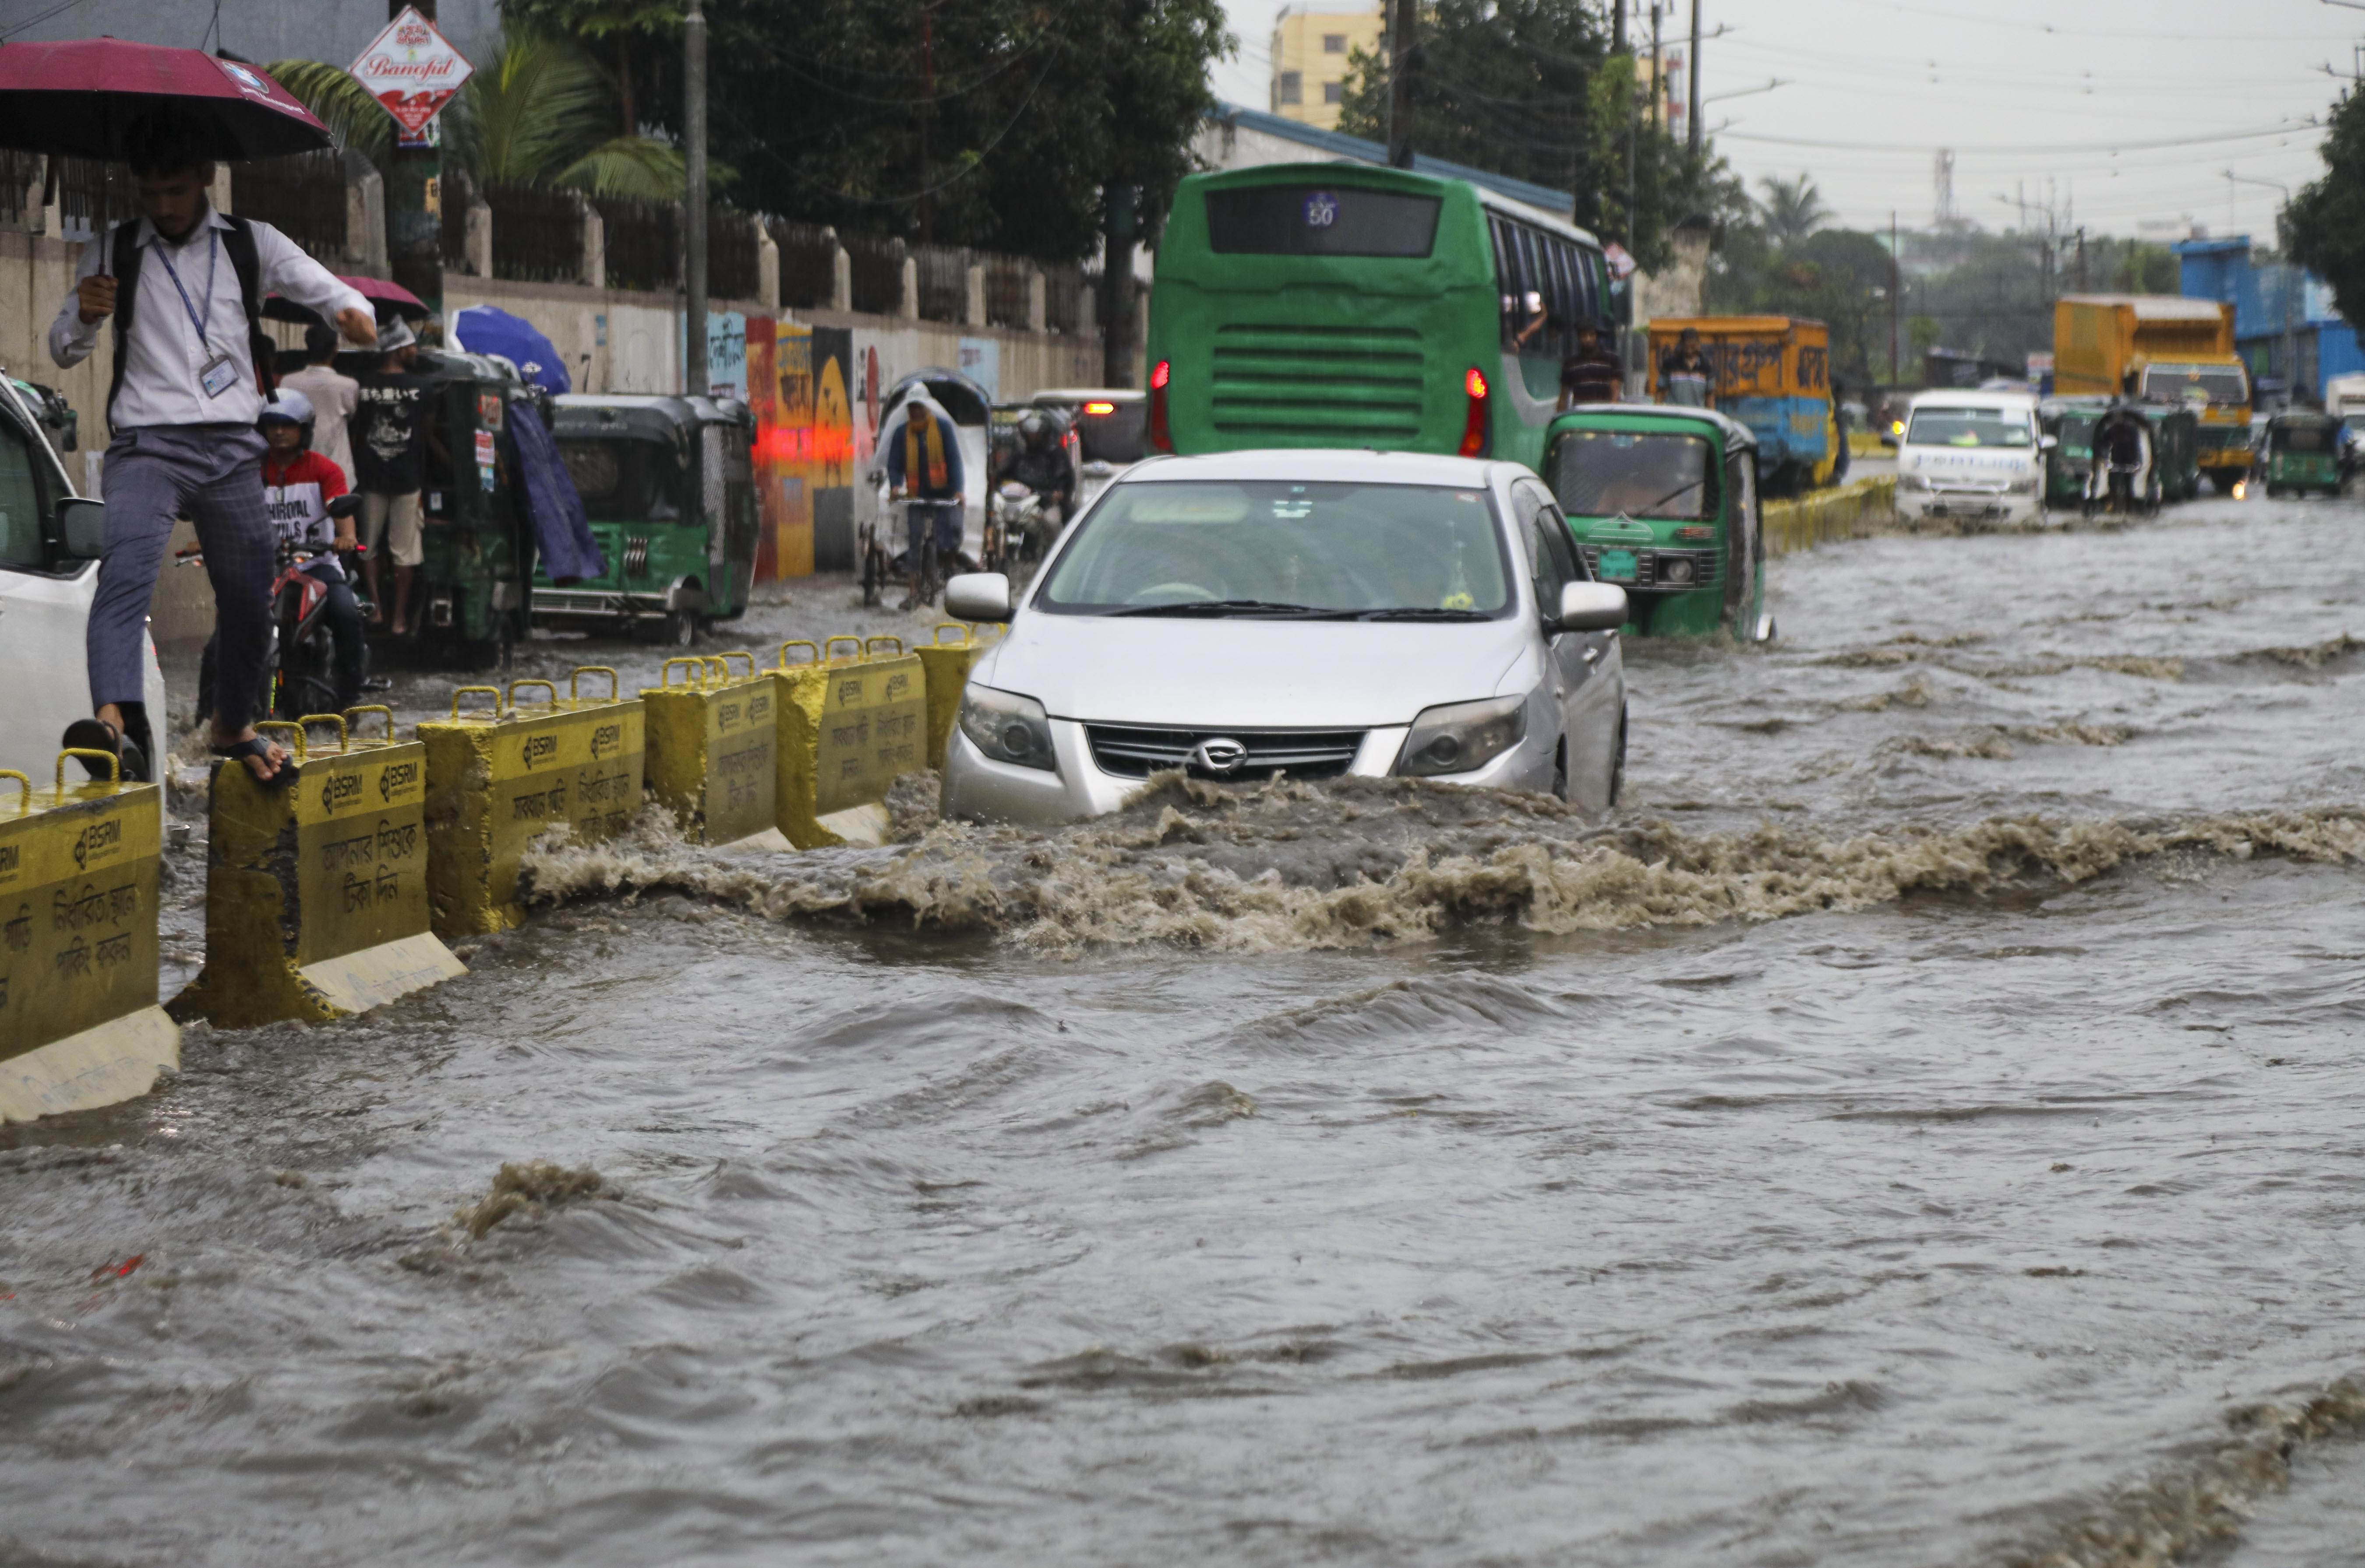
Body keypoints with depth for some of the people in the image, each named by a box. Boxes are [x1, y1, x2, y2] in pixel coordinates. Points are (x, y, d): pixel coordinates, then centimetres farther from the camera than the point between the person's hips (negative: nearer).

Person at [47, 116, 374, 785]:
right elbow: (64, 350, 11)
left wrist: (355, 315, -17)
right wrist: (85, 314, -13)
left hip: (232, 449, 2)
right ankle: (116, 722, -47)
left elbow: (332, 293, 8)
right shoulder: (112, 252, 9)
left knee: (249, 602, 9)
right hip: (147, 446, -2)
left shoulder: (253, 245, 10)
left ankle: (233, 725, 35)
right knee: (124, 572, -27)